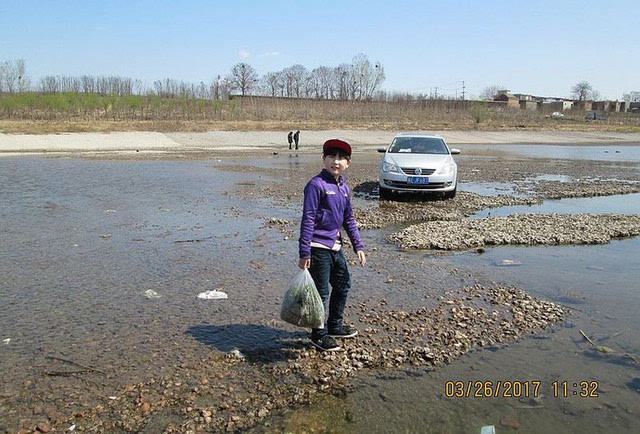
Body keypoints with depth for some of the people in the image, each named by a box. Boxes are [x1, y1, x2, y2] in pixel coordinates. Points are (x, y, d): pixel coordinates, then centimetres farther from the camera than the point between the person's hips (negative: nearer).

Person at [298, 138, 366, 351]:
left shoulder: (344, 188, 11)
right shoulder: (316, 185, -13)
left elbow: (349, 219, 19)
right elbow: (308, 219, -17)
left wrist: (358, 246, 15)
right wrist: (304, 253, -20)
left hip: (335, 246, 9)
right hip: (318, 248, -9)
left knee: (343, 285, 19)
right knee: (321, 293, 0)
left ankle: (335, 326, 37)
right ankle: (319, 335, 17)